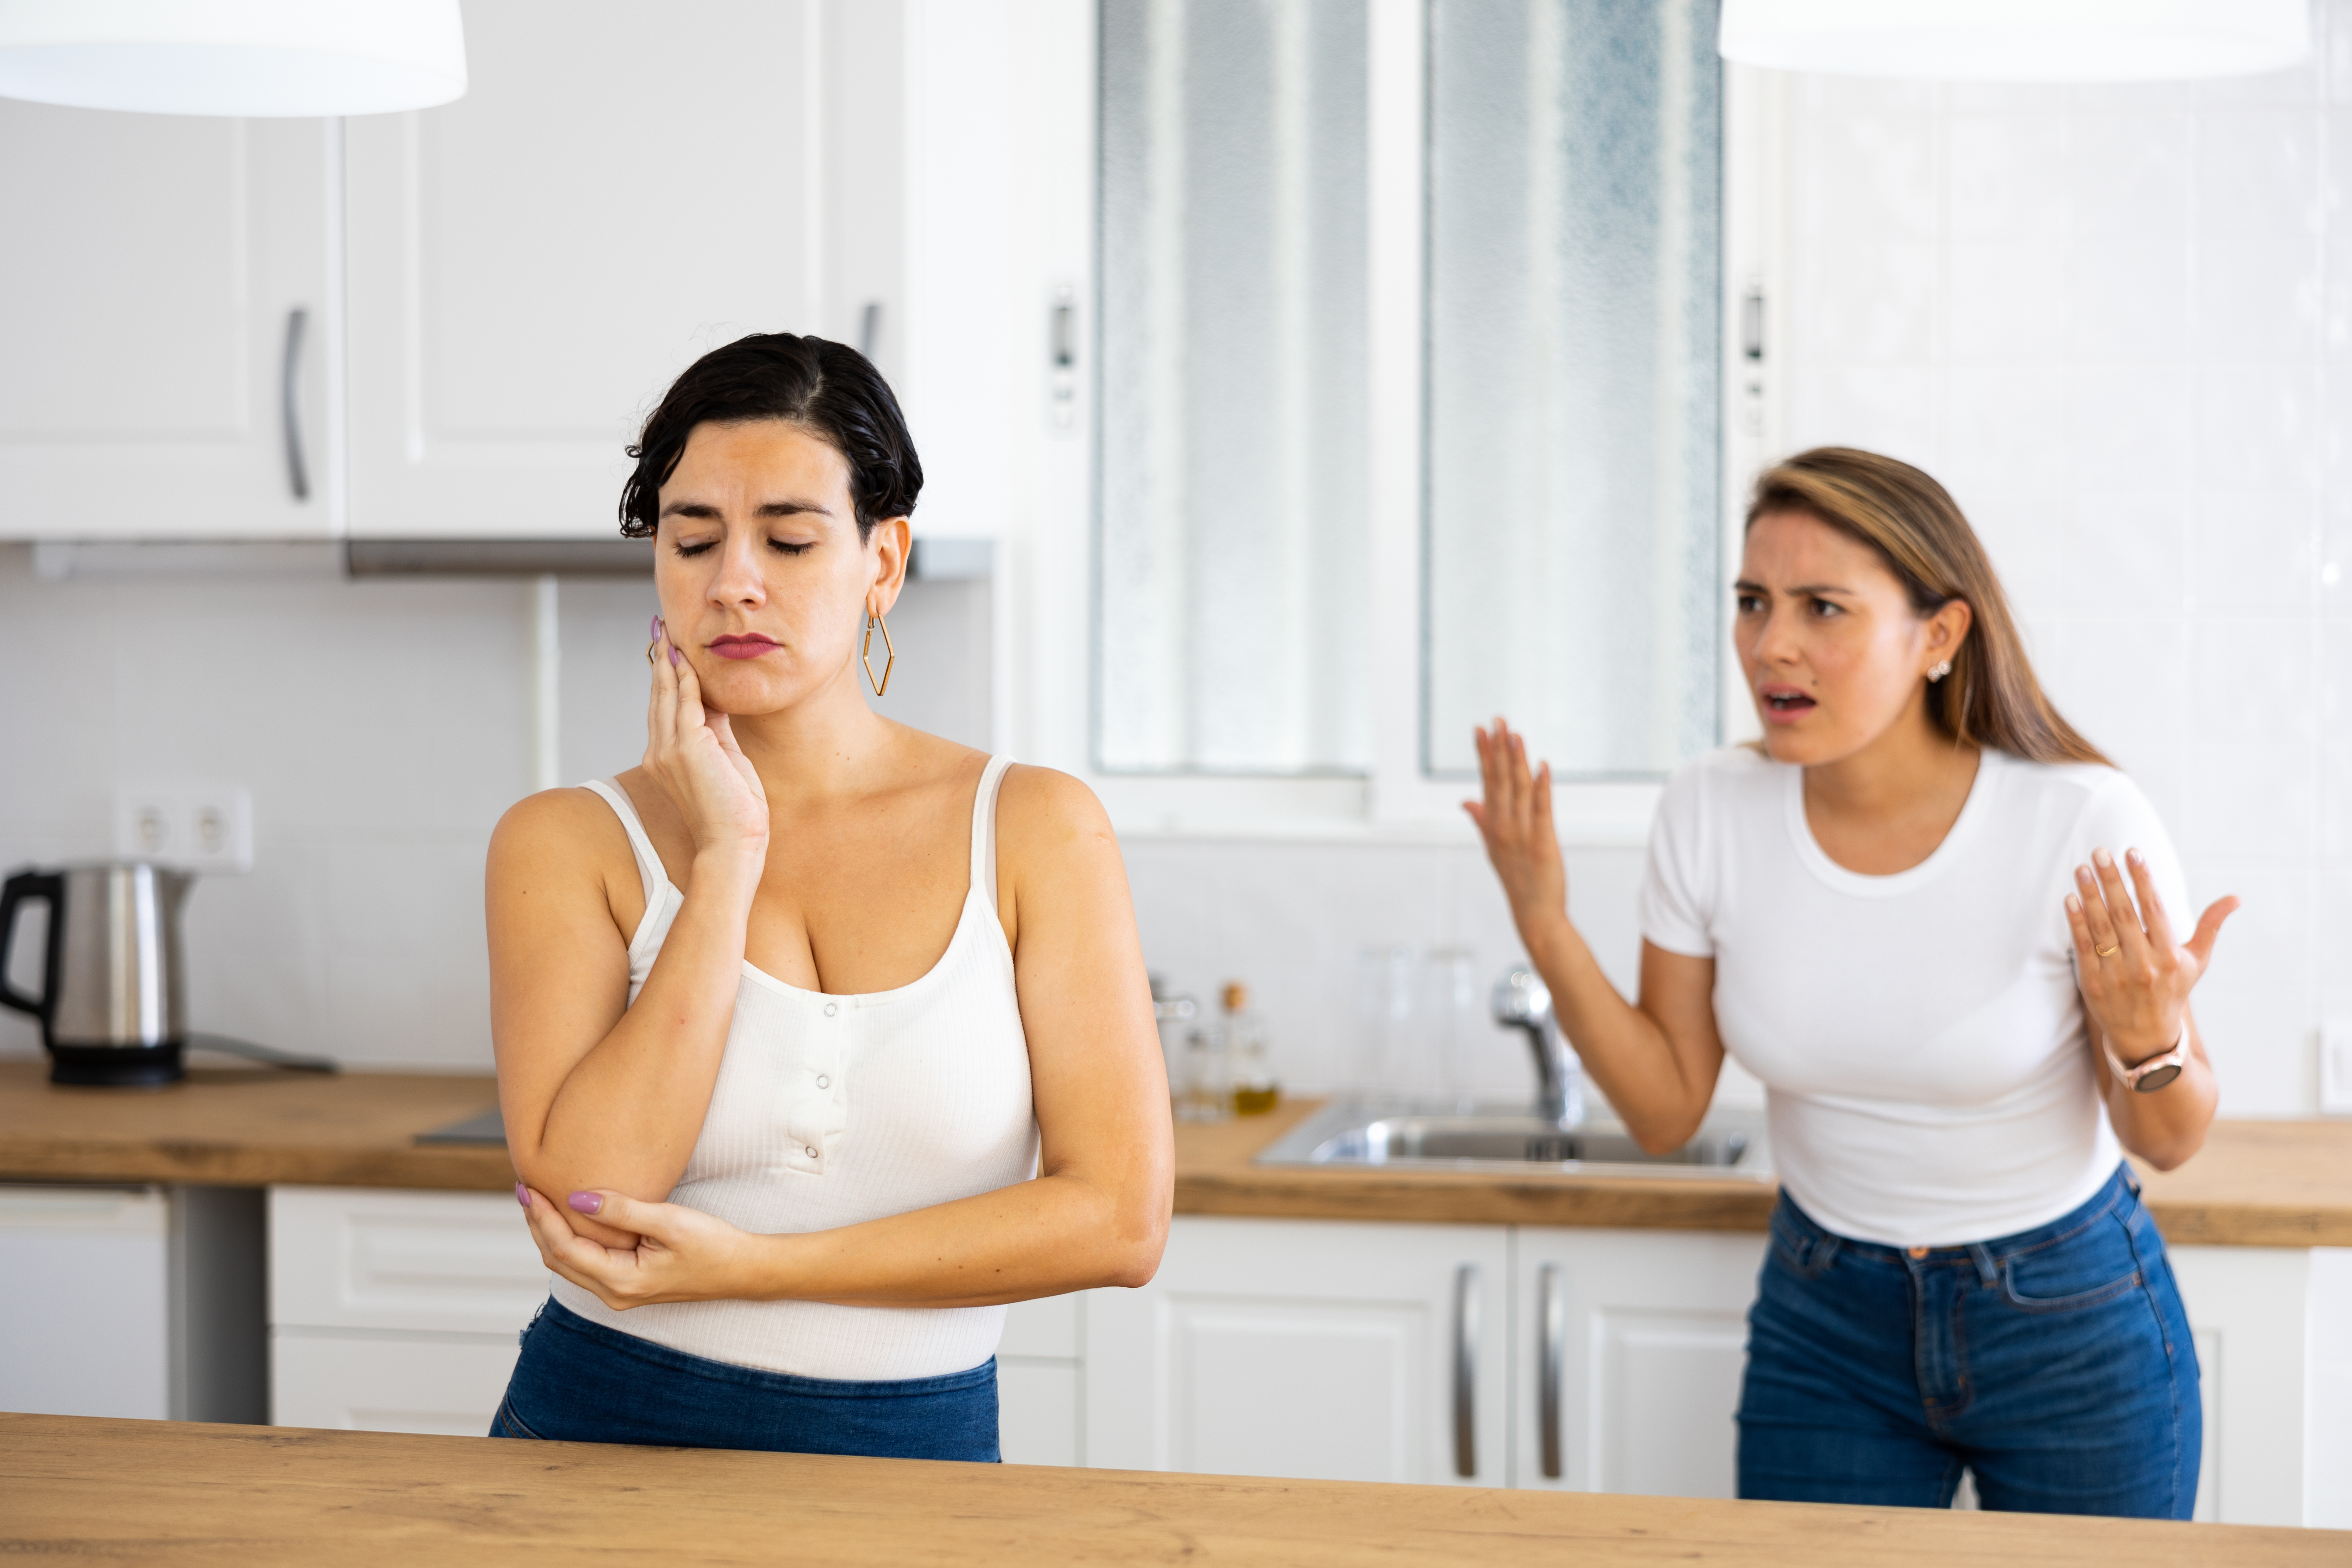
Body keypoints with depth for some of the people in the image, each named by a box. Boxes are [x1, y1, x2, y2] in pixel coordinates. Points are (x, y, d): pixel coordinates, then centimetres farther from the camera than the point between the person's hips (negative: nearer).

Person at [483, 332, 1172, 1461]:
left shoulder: (1033, 829, 1)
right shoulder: (567, 846, 1)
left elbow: (1120, 1217, -6)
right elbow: (583, 1196, -12)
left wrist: (755, 1264, -10)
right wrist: (727, 859, -10)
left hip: (915, 1453, 1)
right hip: (609, 1428, -1)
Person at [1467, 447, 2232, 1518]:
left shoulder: (2084, 824, -23)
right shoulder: (1711, 814, -13)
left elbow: (2168, 1143, -10)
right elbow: (1667, 1112, -4)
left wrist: (2151, 1038, -32)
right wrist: (1549, 936, -15)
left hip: (2069, 1319, -2)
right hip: (1825, 1318, 2)